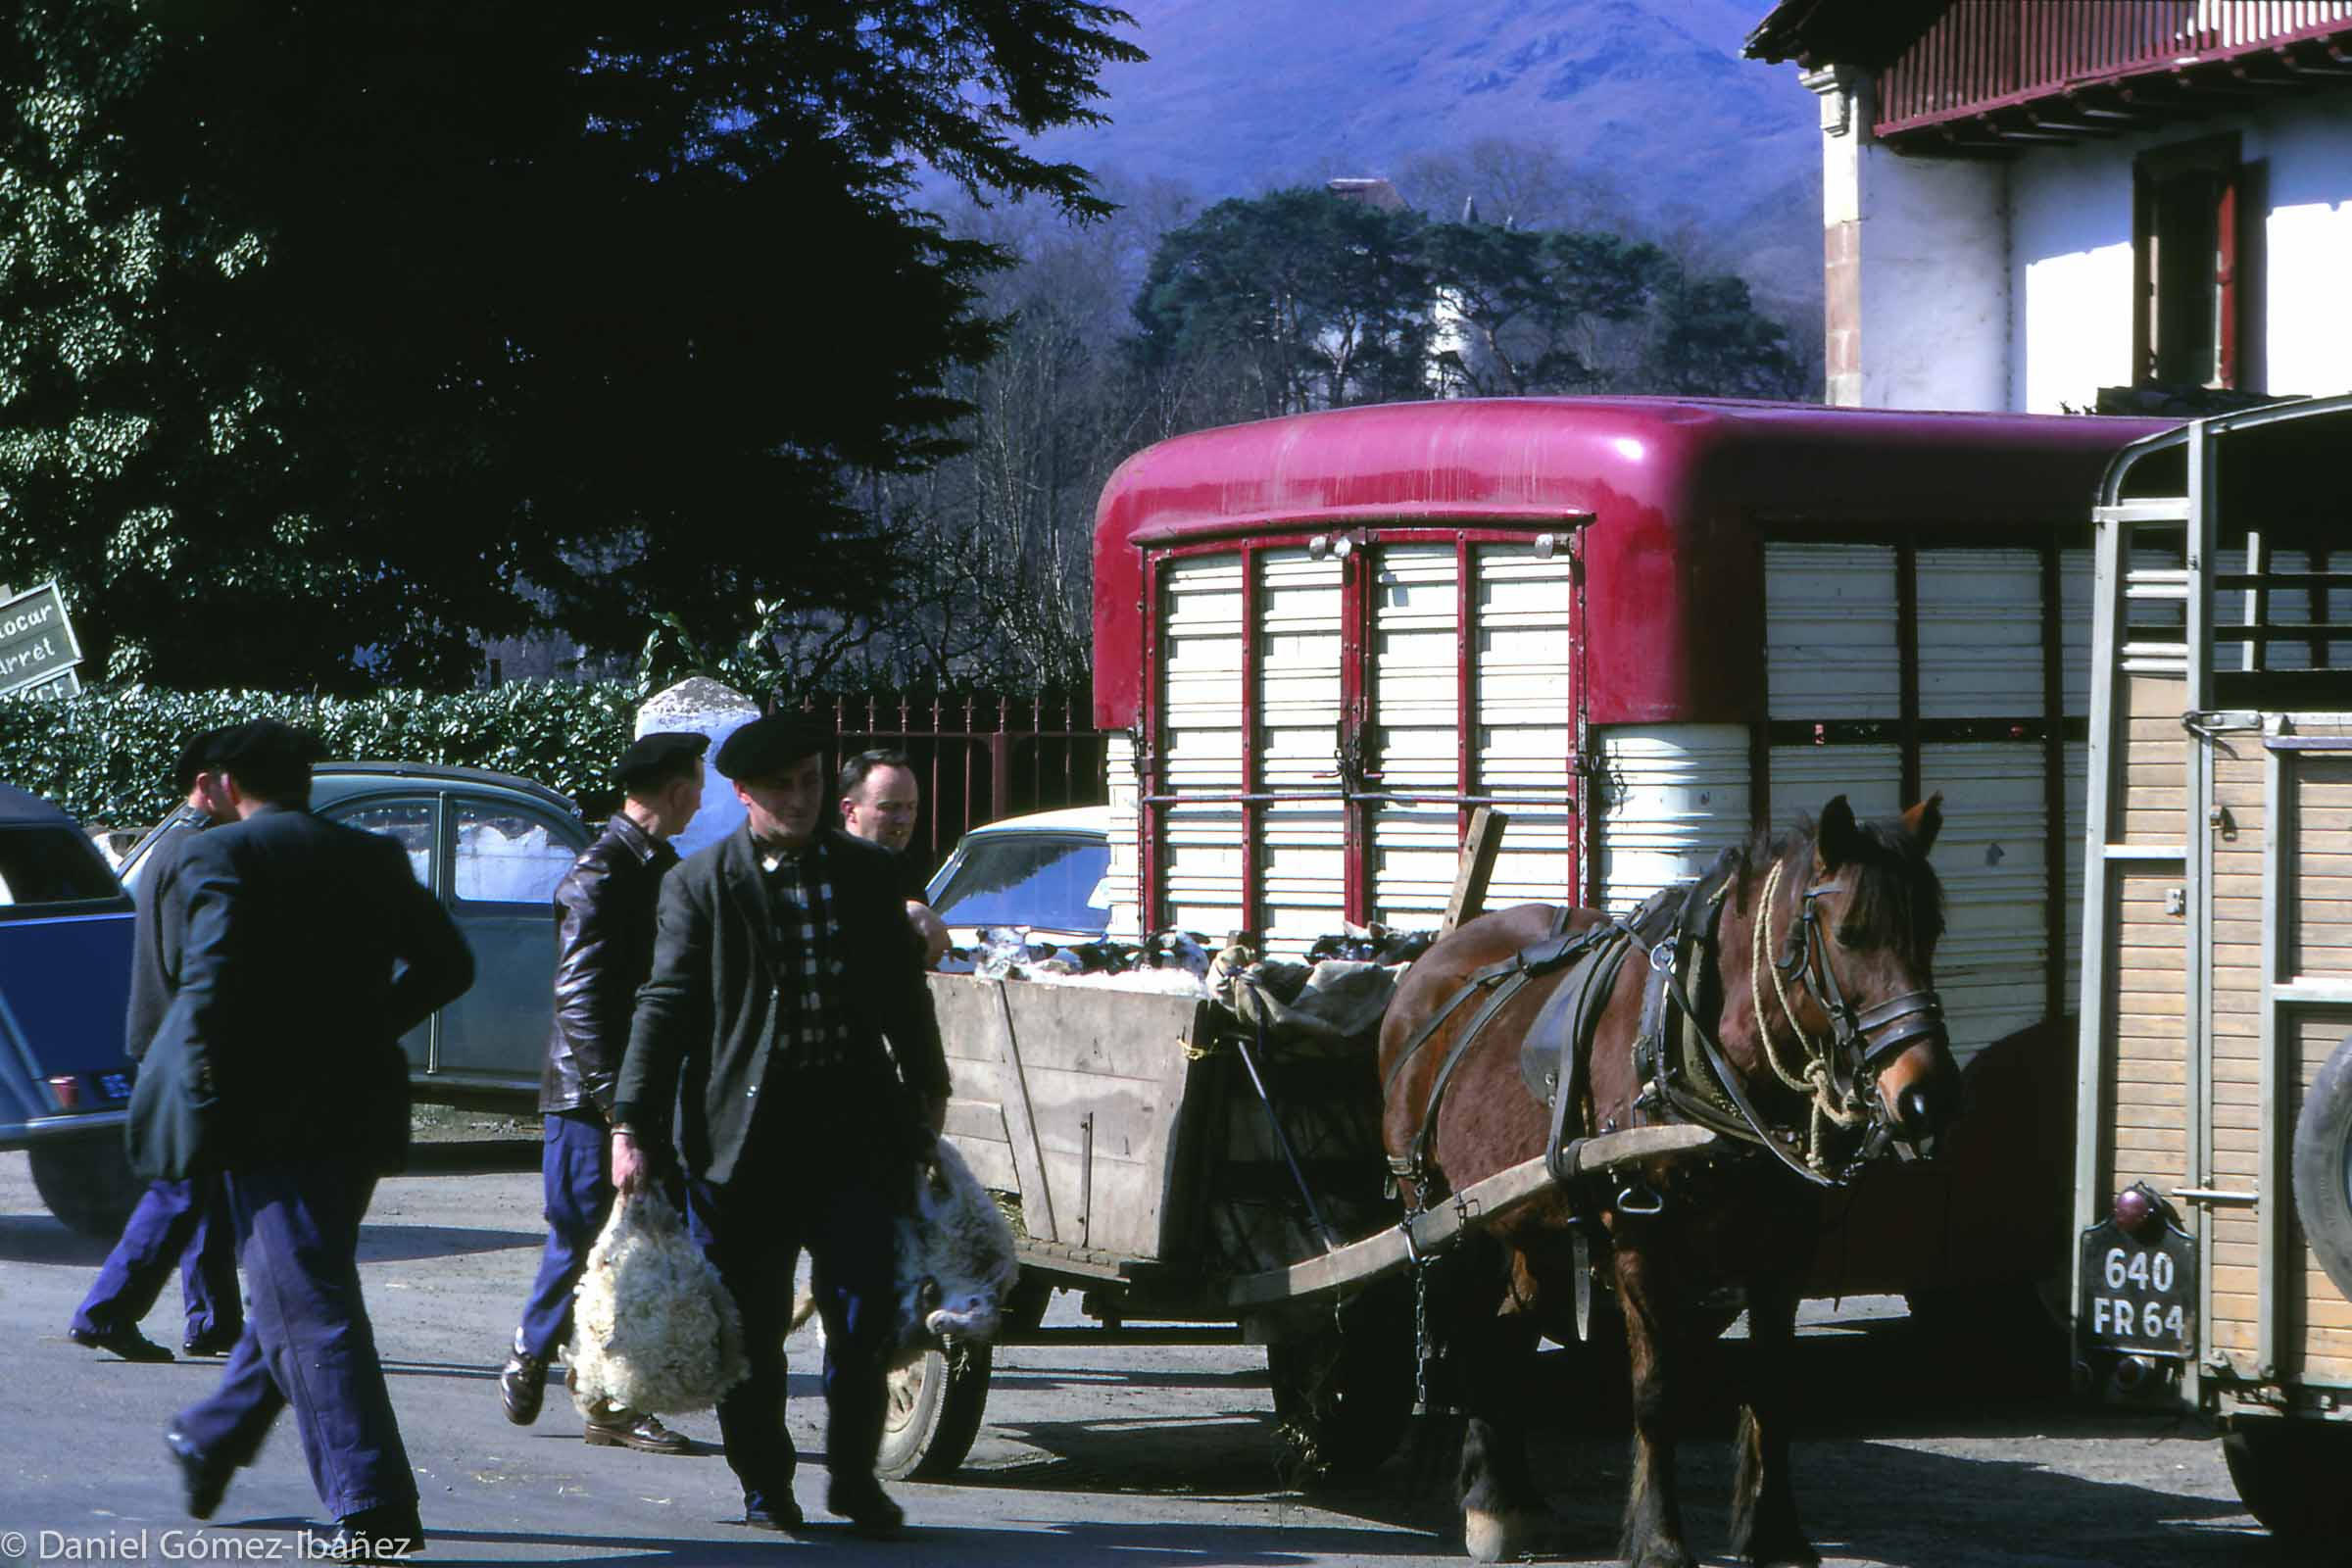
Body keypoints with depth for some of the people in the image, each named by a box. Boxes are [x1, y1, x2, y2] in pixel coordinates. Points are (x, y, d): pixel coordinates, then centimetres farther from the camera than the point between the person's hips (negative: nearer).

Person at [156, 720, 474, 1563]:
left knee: (308, 1305, -7)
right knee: (297, 1290, 21)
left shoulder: (219, 855, -7)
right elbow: (447, 962, 7)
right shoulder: (373, 858, 11)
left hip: (269, 1111, -6)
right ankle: (213, 1441, 39)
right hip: (359, 1106, 6)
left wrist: (202, 1070, -8)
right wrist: (368, 1026, 14)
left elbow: (212, 971, -20)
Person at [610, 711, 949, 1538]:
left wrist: (928, 1095, 19)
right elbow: (666, 1006, -5)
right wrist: (632, 1127, -11)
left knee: (863, 1312, -2)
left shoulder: (863, 871, 9)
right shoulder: (701, 883, -2)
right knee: (751, 1323, 4)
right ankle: (765, 1486, 18)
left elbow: (902, 991, 18)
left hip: (853, 1122, 2)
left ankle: (854, 1476, 13)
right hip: (745, 1130, -2)